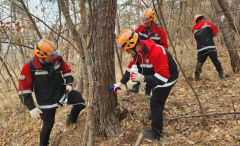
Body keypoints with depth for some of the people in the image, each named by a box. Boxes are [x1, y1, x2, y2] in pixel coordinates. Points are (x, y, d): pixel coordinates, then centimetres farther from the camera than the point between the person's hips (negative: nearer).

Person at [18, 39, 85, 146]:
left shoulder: (57, 59, -12)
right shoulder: (29, 67, -21)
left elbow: (66, 70, 9)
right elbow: (24, 89, -14)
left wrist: (69, 83, -7)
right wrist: (31, 108, -18)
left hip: (61, 91, 3)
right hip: (47, 101, -3)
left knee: (80, 102, -15)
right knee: (48, 125, 9)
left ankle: (71, 119, 17)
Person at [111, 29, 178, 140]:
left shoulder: (156, 53, -38)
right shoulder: (138, 50, -10)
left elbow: (163, 77, -35)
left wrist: (143, 78, -33)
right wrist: (121, 83, -1)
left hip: (168, 77, -9)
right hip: (158, 74, 9)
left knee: (155, 103, -5)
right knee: (156, 99, 23)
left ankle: (156, 133, 8)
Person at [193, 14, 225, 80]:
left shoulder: (194, 30, 11)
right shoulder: (208, 24, 2)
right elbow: (215, 31, 11)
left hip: (201, 49, 2)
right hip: (211, 47, -2)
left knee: (199, 63, 13)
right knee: (216, 62, 10)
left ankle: (197, 77, 10)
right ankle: (221, 75, 13)